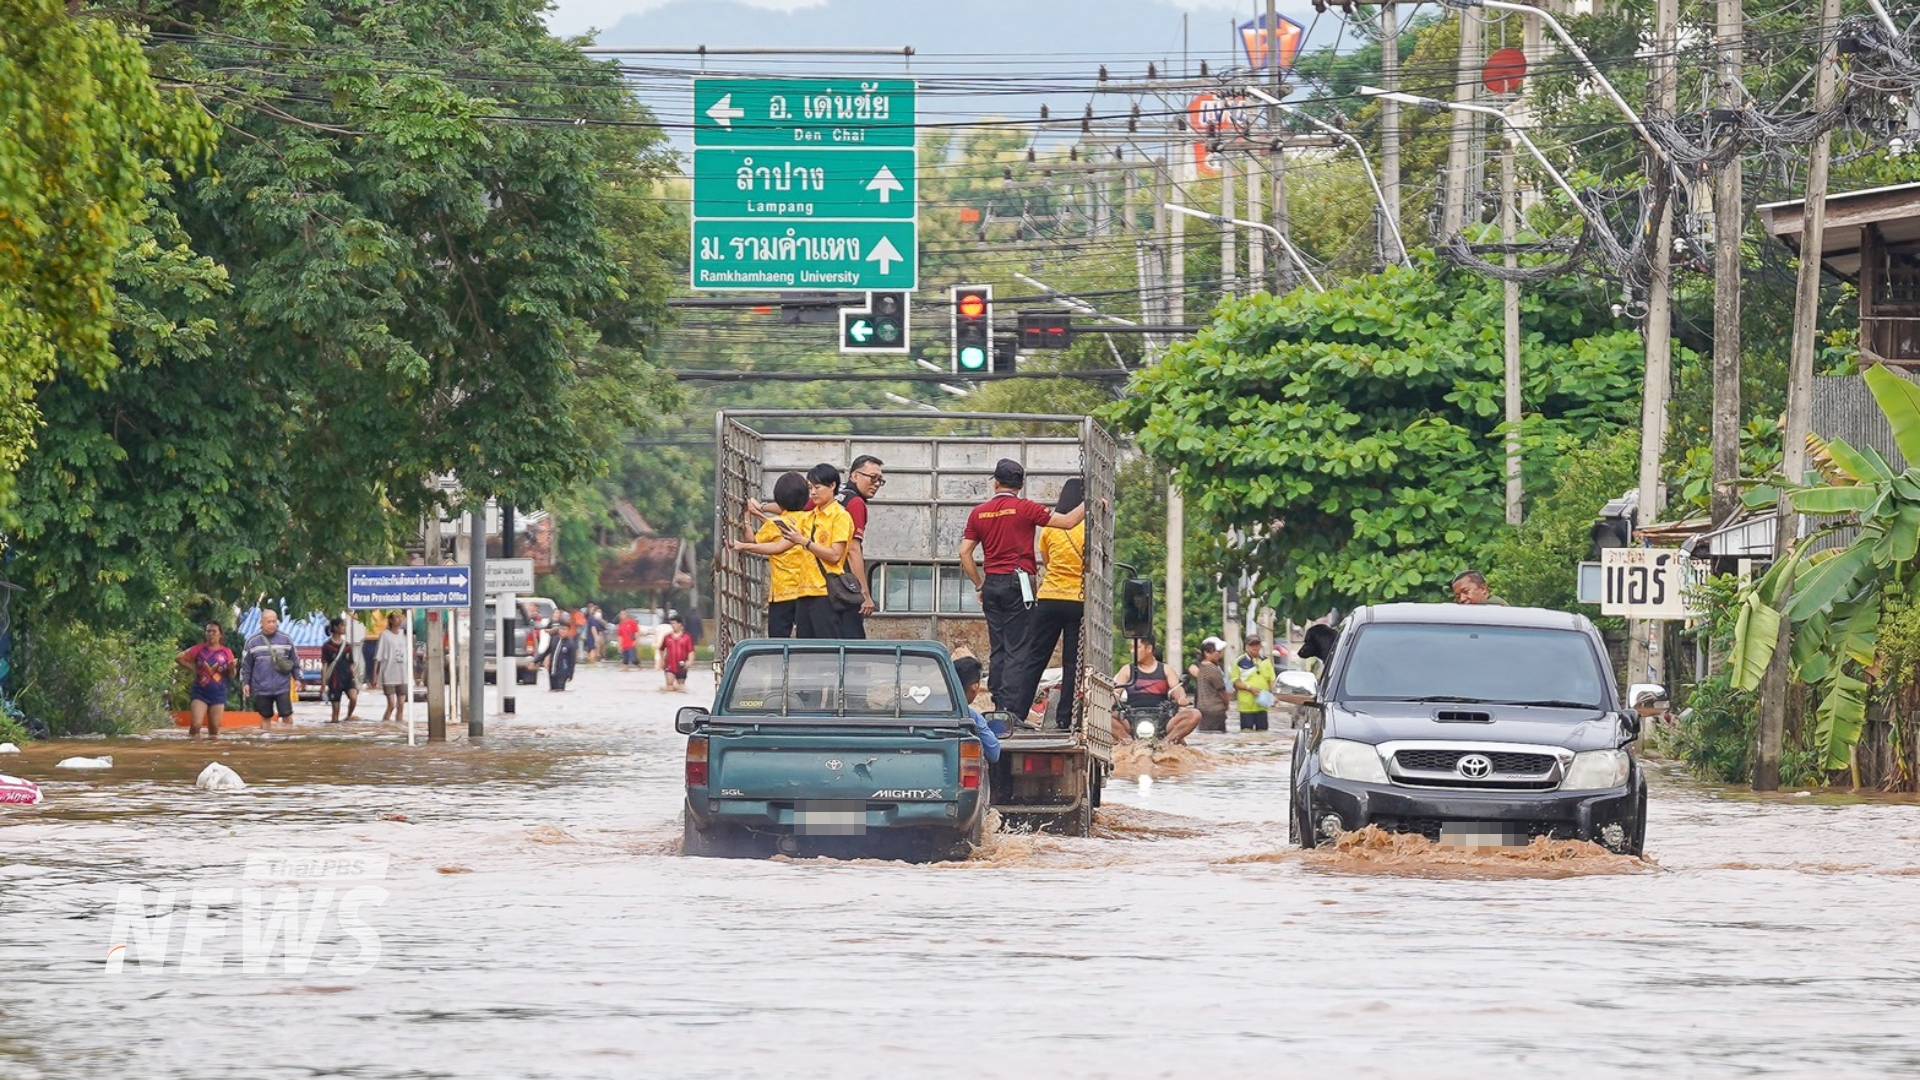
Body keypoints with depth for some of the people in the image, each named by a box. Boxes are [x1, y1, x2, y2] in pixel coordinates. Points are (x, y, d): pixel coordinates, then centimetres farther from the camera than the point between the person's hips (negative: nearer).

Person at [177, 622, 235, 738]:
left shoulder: (227, 653, 3)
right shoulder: (199, 649, 1)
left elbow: (231, 676, 6)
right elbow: (179, 658, 7)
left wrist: (232, 667, -15)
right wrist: (193, 669, -2)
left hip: (218, 694, 1)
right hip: (200, 692, -1)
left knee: (214, 729, 5)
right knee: (195, 725, -15)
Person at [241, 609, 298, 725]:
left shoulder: (286, 640, 4)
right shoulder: (252, 642, 2)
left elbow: (295, 661, 11)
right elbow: (245, 665, 7)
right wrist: (245, 683, 2)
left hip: (282, 687, 0)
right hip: (261, 688, 0)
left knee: (287, 715, -3)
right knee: (265, 717, 9)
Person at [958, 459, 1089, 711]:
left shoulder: (979, 513, 7)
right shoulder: (1024, 508, -5)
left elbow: (965, 553, 7)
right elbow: (1068, 522, -7)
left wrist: (980, 585, 15)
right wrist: (1089, 504, 7)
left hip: (992, 585, 4)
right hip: (1018, 584, -4)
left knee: (997, 650, 11)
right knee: (1017, 651, -5)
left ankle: (997, 708, 9)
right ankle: (1012, 712, -12)